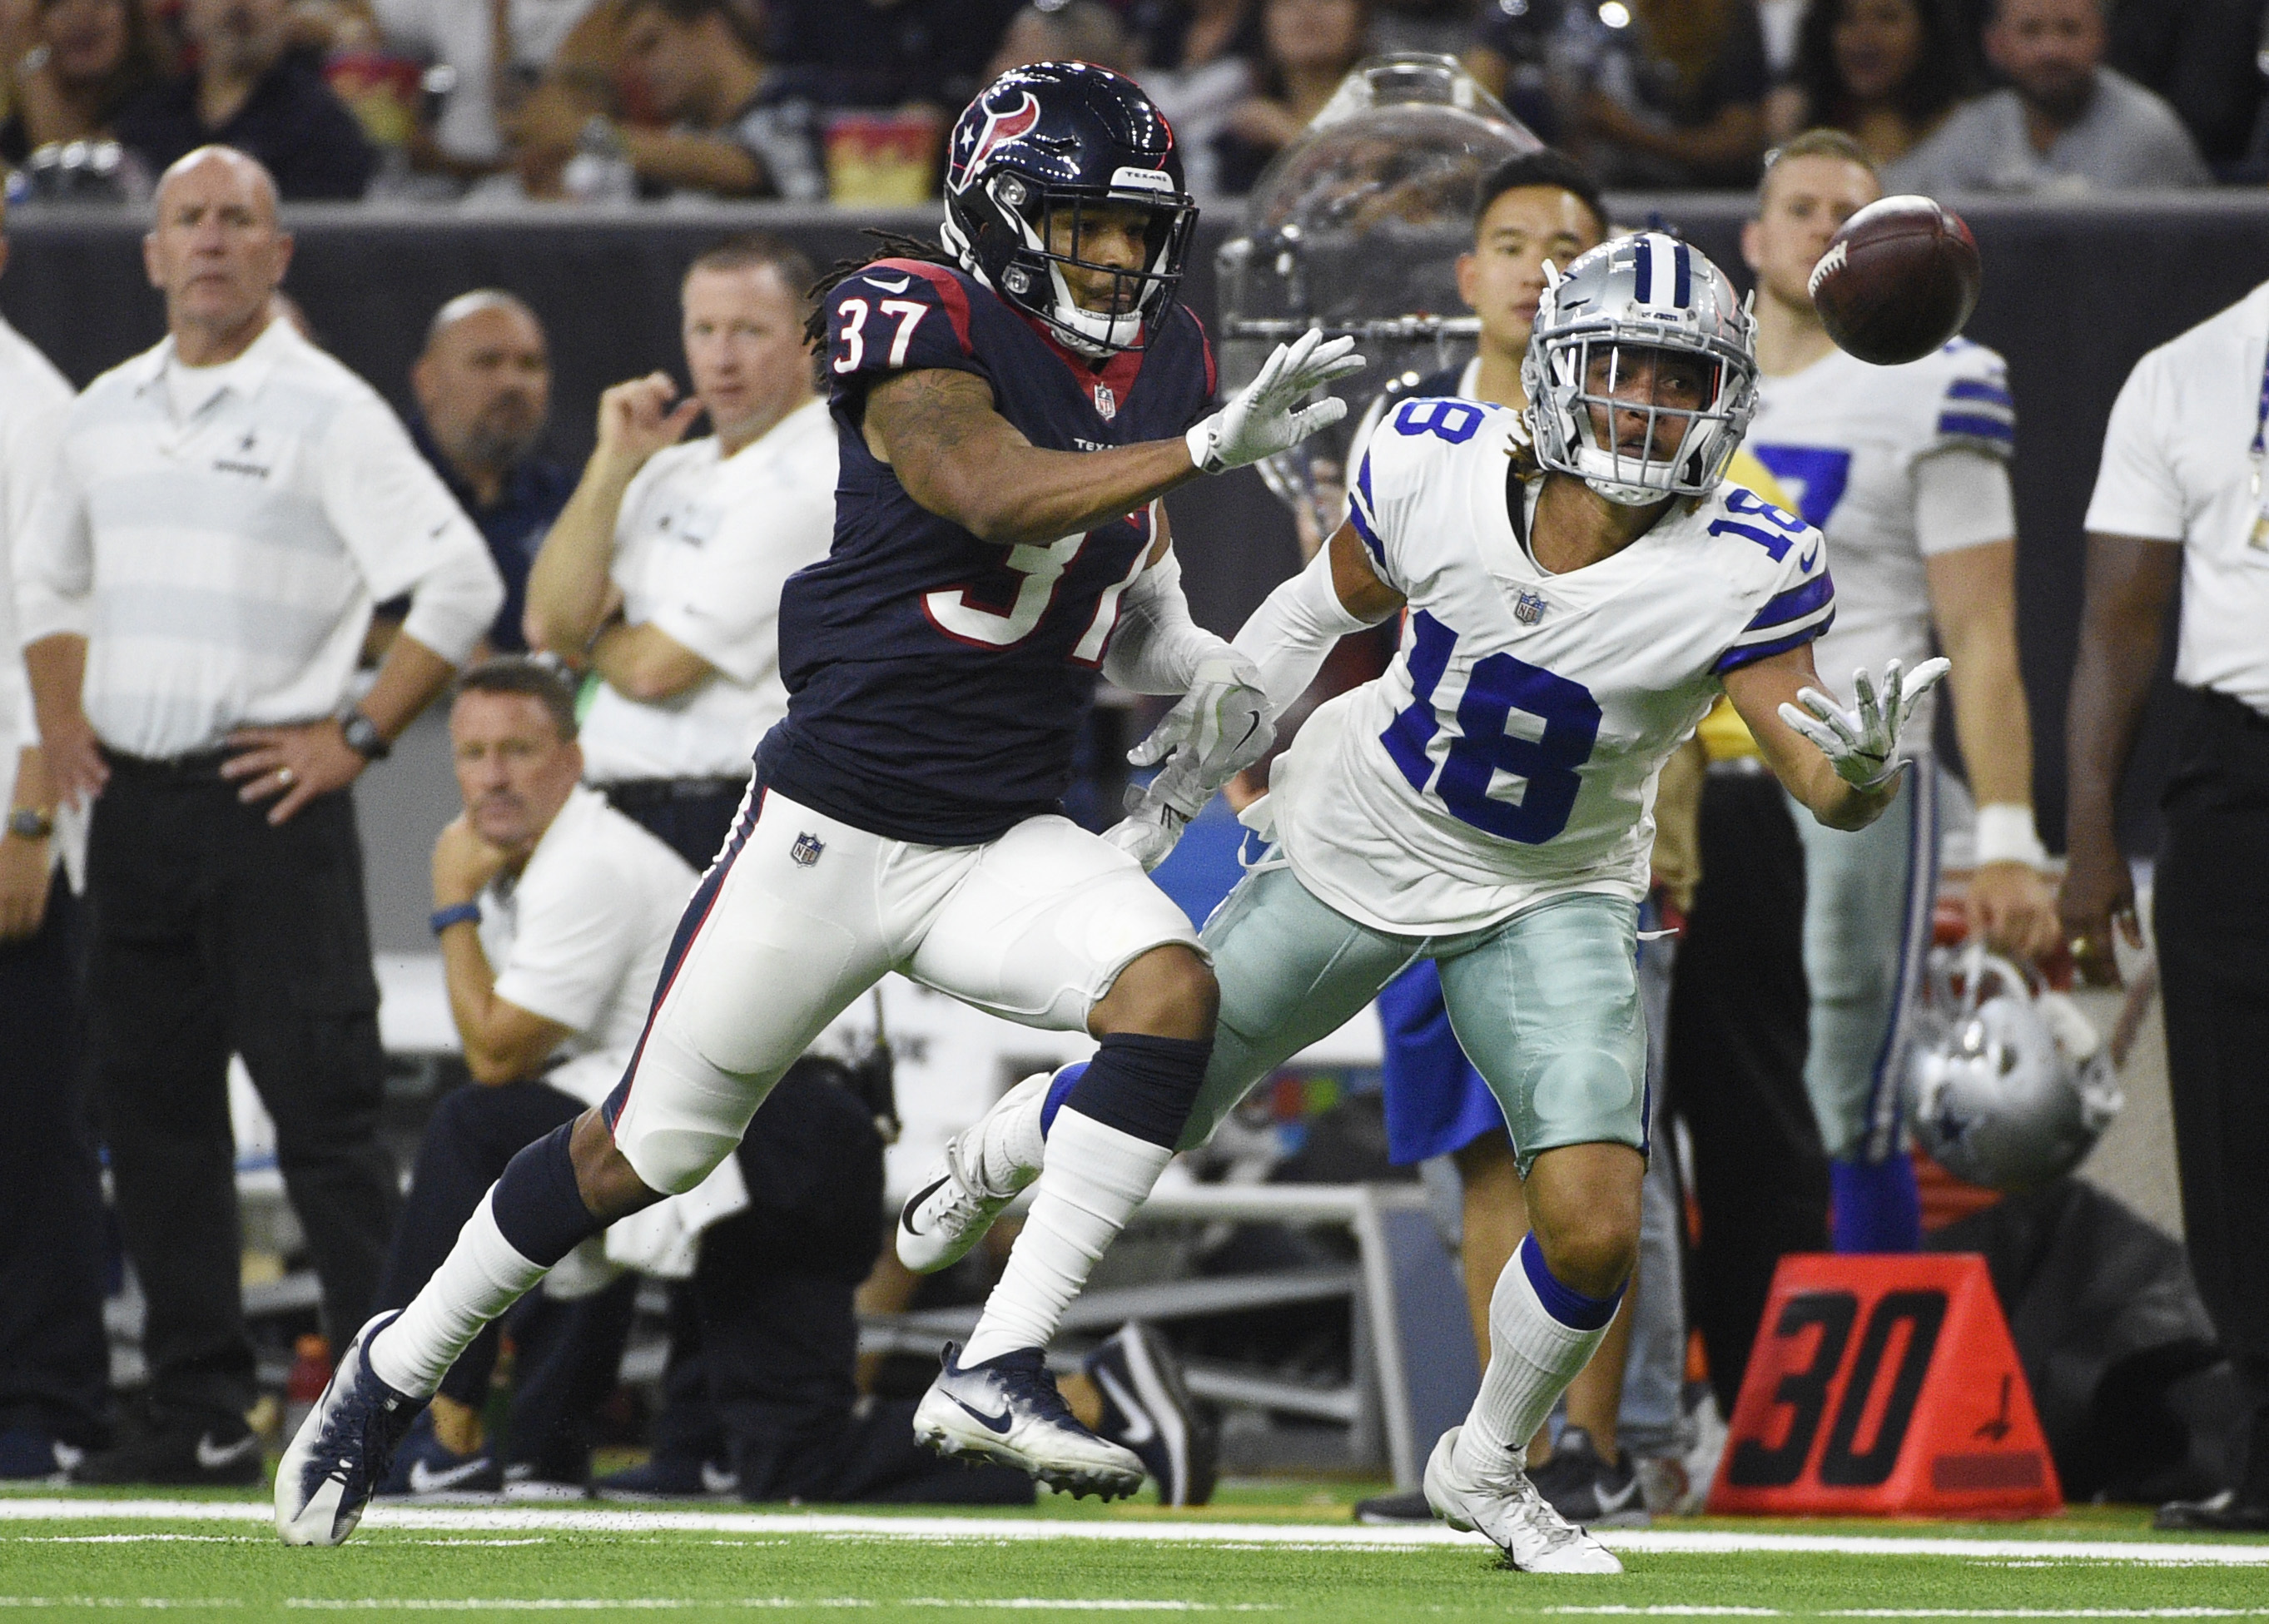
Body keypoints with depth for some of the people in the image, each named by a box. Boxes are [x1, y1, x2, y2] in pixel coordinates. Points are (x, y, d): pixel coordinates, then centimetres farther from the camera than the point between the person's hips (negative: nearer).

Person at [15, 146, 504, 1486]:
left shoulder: (327, 411, -5)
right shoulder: (107, 413, 13)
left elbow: (462, 584, -10)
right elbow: (50, 582, 28)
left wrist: (356, 736, -12)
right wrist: (61, 716, 12)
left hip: (269, 801, -6)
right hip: (132, 799, 6)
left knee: (325, 1108, -9)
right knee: (153, 1104, 6)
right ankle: (202, 1414, 12)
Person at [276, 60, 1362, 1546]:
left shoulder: (1158, 361, 7)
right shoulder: (921, 329, -15)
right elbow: (997, 495, -33)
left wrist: (1193, 663, 2)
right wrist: (1211, 445, -40)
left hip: (1004, 839, 5)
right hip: (831, 824, -5)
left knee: (1171, 985, -24)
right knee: (645, 1150, 6)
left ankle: (999, 1367, -21)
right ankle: (402, 1362, 30)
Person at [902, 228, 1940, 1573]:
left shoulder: (1741, 575, -26)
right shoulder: (1440, 468, -21)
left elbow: (1828, 790, -31)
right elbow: (1321, 612, -1)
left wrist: (1864, 770, -55)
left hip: (1552, 898, -1)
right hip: (1357, 849, 1)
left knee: (1595, 1230, -16)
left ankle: (1488, 1467, 15)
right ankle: (1006, 1149, 53)